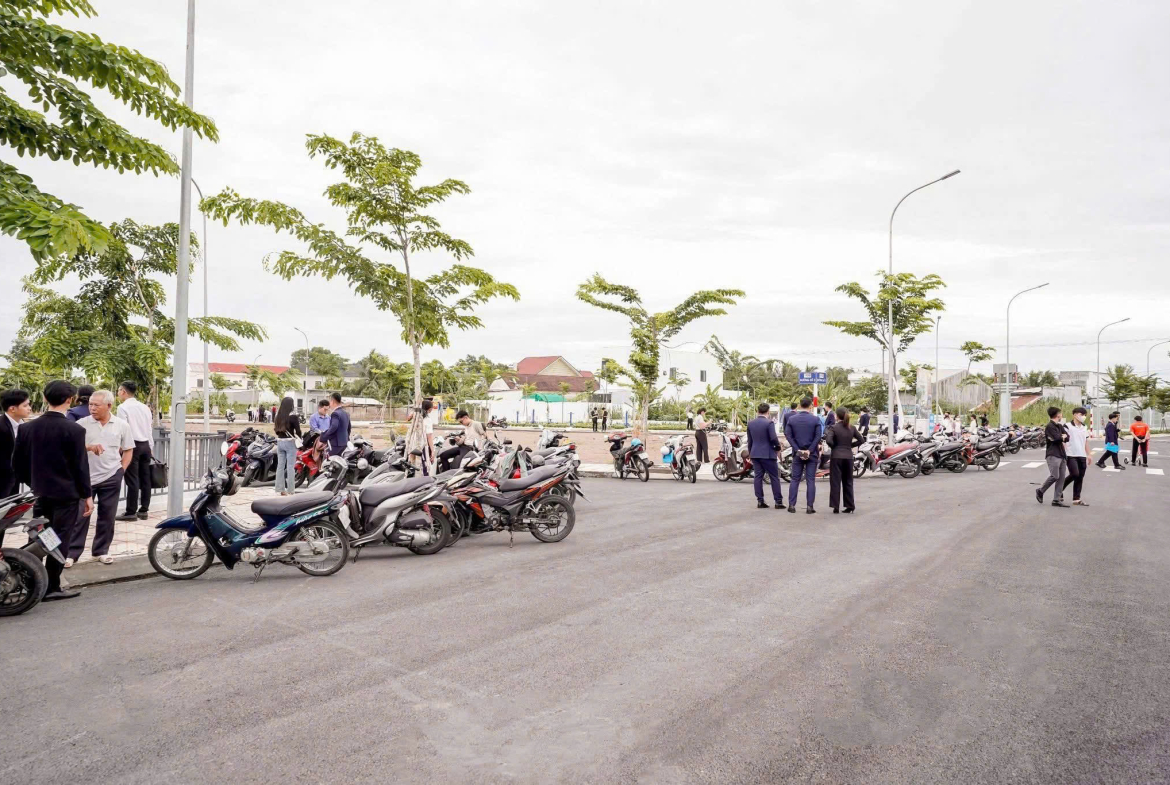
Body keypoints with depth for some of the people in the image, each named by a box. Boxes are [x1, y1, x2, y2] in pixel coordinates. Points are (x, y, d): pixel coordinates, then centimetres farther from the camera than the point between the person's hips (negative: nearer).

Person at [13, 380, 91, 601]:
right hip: (67, 493, -6)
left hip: (40, 492, 6)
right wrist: (87, 494, -4)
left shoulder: (26, 428, 1)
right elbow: (80, 466, -13)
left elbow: (17, 462, 7)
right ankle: (51, 588, 7)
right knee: (59, 540, 2)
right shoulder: (74, 430, -16)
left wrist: (33, 483, 22)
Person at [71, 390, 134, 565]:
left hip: (111, 477, 1)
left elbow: (128, 450, 9)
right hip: (85, 477, -1)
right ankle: (71, 553, 12)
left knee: (107, 516, 8)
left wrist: (122, 470, 1)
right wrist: (88, 447, -23)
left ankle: (101, 550, 20)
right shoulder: (82, 423, -2)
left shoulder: (121, 425, 1)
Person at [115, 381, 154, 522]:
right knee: (145, 479, 7)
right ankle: (143, 510, 12)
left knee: (132, 480, -5)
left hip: (132, 445, -7)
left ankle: (131, 512, -2)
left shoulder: (123, 407, -7)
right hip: (145, 444, 7)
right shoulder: (145, 407, 13)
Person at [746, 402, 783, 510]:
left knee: (758, 477, 7)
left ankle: (760, 501, 6)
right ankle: (778, 501, 3)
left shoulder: (750, 424, 6)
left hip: (755, 454, 5)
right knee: (774, 477, 2)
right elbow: (773, 438, -18)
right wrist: (778, 447, 0)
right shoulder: (769, 423, -12)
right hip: (767, 454, -5)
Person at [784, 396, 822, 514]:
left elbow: (788, 435, -6)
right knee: (810, 480, 2)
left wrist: (798, 450, -8)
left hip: (797, 453, 2)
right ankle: (810, 507, 1)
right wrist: (809, 451, -11)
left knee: (795, 480, 8)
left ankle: (791, 505, 5)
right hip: (812, 454, -2)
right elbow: (818, 437, -11)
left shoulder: (791, 419, 0)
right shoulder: (815, 419, -5)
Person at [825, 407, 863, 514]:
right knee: (848, 481, 13)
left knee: (835, 482, 1)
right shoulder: (852, 428, 5)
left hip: (836, 456, -4)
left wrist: (834, 446, -1)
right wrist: (850, 445, 11)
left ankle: (835, 507, -1)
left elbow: (828, 441, -20)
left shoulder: (834, 428, -8)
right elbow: (862, 440, 6)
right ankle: (850, 506, 14)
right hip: (848, 456, 4)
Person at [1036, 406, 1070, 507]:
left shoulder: (1060, 426, 18)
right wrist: (1063, 437, 2)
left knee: (1061, 478, 2)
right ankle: (1040, 491, 5)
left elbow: (1067, 437, 9)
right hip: (1053, 455, -8)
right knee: (1054, 476, -16)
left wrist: (1061, 437, -9)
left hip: (1062, 455, 8)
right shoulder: (1049, 426, -9)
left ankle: (1056, 500, 3)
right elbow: (1058, 438, -18)